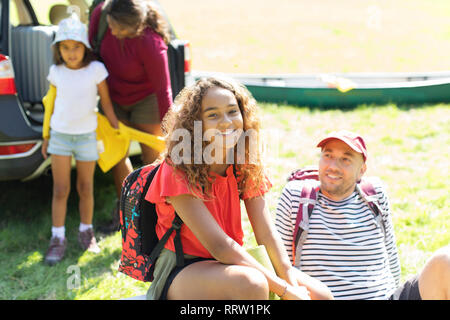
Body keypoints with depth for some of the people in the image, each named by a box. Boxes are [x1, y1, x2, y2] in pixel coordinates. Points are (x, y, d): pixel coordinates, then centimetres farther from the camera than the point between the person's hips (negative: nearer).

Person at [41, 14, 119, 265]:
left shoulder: (96, 69, -11)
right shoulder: (56, 72, -3)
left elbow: (106, 103, -3)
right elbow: (53, 103, 8)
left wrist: (119, 131, 0)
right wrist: (47, 136, 13)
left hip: (86, 136, -1)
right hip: (60, 134, 1)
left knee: (86, 188, 9)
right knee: (60, 190, 1)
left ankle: (86, 232, 26)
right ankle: (58, 239, 7)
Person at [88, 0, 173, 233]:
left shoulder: (151, 45, -36)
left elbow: (163, 89, -26)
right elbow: (92, 48, -2)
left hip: (146, 100, -6)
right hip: (116, 98, 6)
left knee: (151, 160, 1)